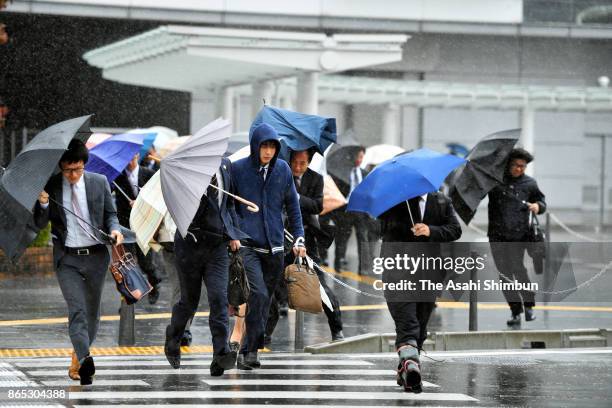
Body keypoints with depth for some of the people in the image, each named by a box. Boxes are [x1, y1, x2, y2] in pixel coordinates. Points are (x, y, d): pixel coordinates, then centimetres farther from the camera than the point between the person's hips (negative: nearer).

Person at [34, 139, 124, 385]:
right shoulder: (50, 187, -4)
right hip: (67, 258, -2)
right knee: (77, 310, -14)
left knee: (92, 311, 11)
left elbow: (110, 213, 10)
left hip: (96, 255, 2)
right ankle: (84, 360, -25)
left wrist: (114, 229, -11)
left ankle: (79, 358, 29)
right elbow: (40, 224, -1)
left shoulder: (99, 182, 0)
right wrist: (43, 205, -21)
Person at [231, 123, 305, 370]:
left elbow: (292, 206, 14)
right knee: (258, 294, -21)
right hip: (247, 245, -4)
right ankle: (252, 350, -18)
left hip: (274, 247, 4)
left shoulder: (282, 169, 7)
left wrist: (298, 238, 8)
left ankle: (246, 351, 16)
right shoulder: (238, 169, -2)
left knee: (265, 300, 7)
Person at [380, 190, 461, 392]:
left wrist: (431, 231, -16)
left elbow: (455, 230, 2)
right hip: (398, 271, -3)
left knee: (421, 323, 6)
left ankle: (405, 369, 16)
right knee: (407, 322, -13)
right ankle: (411, 363, -28)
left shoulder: (442, 202, 11)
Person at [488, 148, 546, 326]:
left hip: (518, 234, -2)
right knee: (505, 272, 2)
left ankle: (528, 305, 0)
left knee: (517, 267, -18)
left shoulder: (529, 184, 12)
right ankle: (516, 312, 10)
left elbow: (542, 201, 22)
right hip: (497, 234, 2)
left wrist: (538, 206, -1)